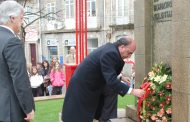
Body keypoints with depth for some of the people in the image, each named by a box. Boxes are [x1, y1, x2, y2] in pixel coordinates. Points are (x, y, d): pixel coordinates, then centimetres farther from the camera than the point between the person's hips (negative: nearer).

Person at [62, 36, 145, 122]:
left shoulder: (111, 48, 2)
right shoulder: (110, 53, -26)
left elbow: (110, 73, 13)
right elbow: (111, 80, -33)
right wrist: (132, 91, -33)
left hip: (88, 82, 9)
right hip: (82, 85, -9)